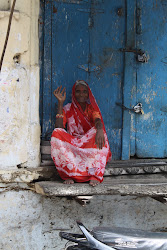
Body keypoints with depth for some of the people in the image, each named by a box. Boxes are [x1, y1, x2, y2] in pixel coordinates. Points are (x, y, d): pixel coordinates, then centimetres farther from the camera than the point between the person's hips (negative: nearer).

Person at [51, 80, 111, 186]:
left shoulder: (92, 108, 9)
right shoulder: (68, 109, 9)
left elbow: (98, 120, -15)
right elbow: (59, 127, -8)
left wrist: (99, 130, -41)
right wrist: (60, 103, -9)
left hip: (89, 144, 0)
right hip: (71, 144, 0)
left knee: (97, 132, -31)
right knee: (57, 133, -28)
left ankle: (95, 175, -38)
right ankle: (69, 174, -34)